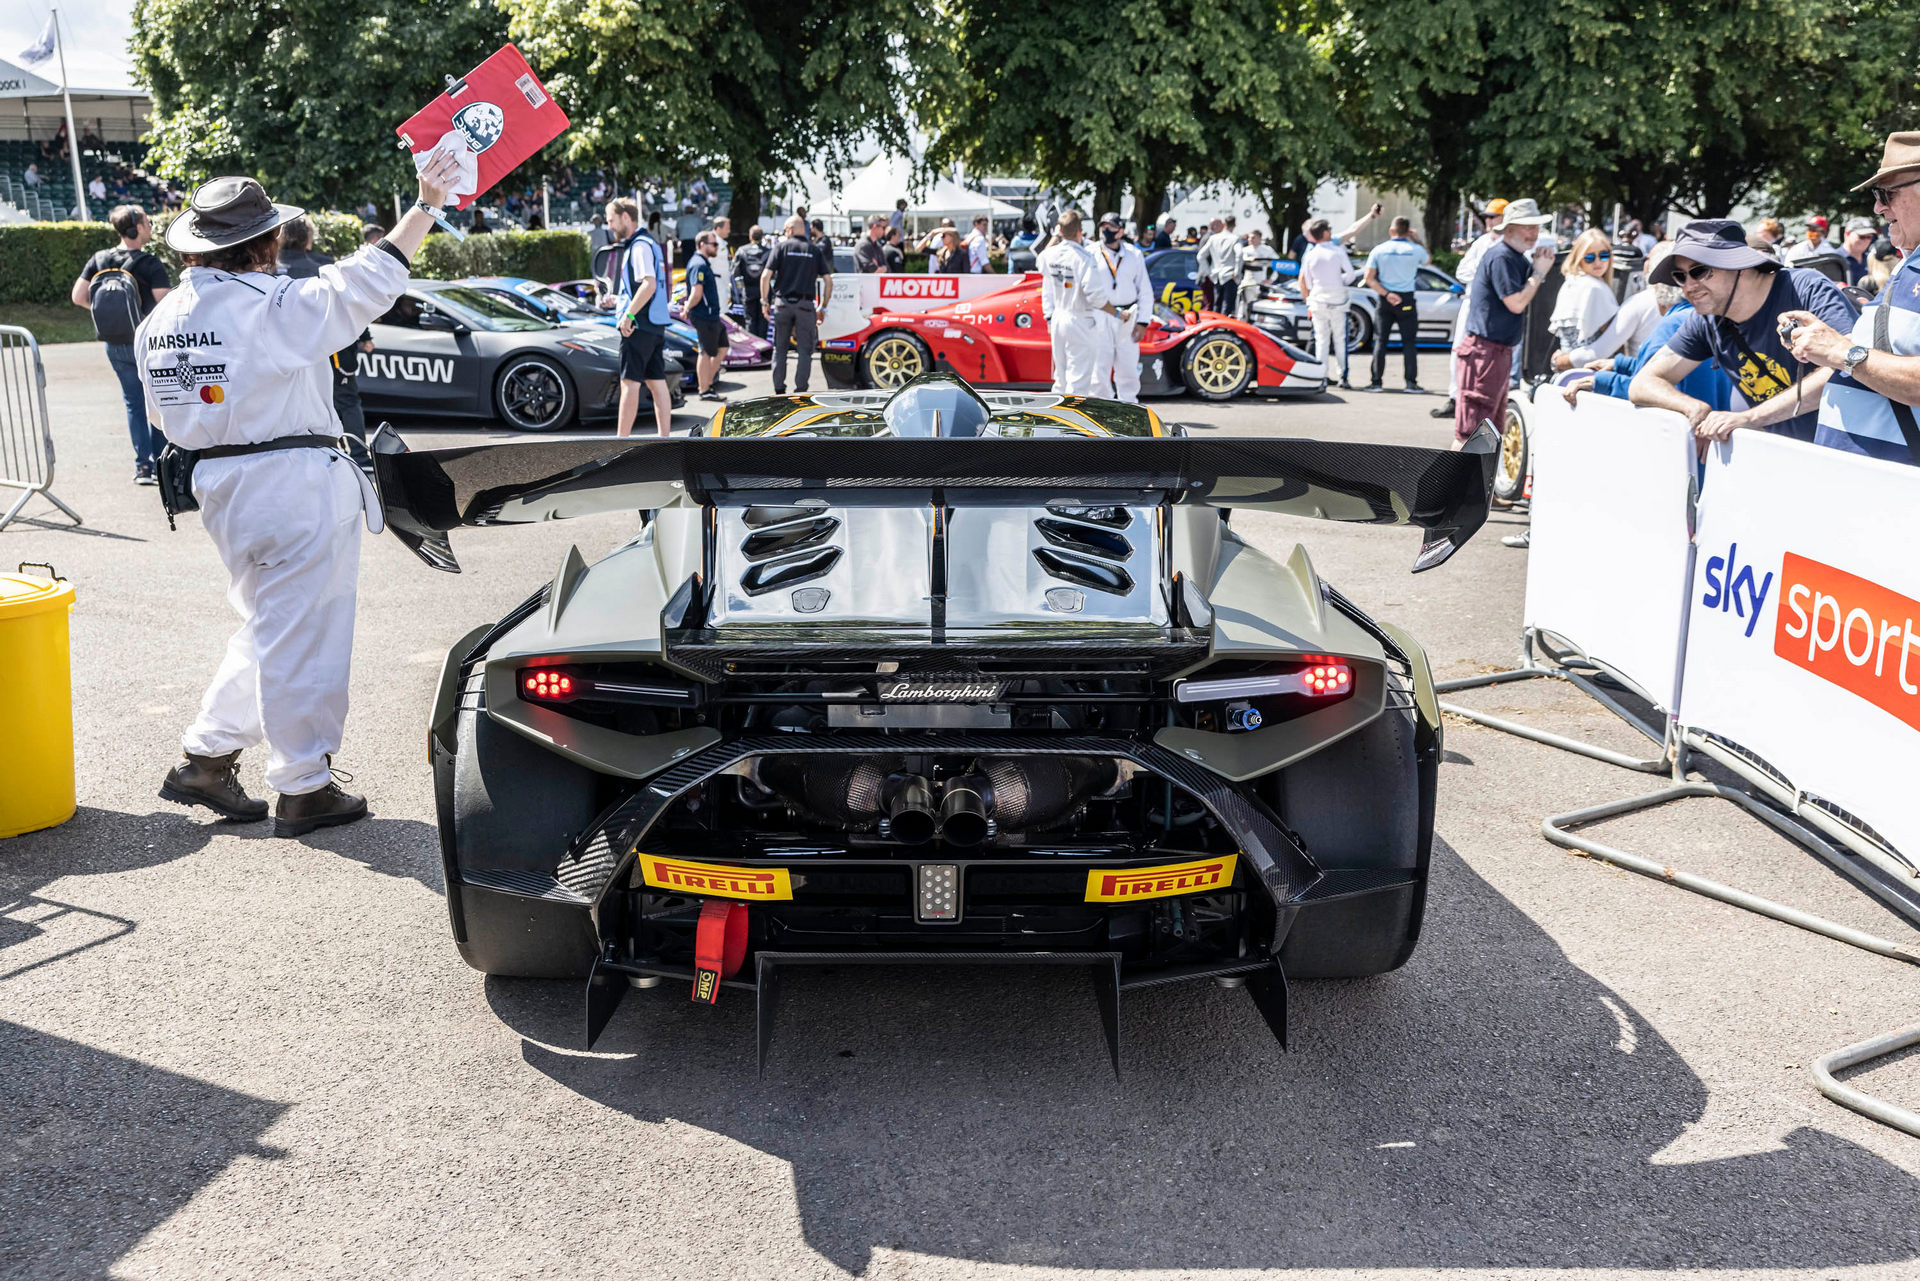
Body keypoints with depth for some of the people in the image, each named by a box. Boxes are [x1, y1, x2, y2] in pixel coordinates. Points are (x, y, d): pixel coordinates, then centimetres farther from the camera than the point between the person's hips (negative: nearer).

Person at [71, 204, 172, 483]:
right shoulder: (150, 264, -17)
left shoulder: (99, 260, -1)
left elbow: (78, 297, 2)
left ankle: (142, 465, 12)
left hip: (115, 345, 5)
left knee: (134, 403, 14)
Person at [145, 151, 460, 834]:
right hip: (297, 487, -8)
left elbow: (168, 414, 14)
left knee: (270, 629, 22)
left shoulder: (160, 320, 6)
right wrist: (426, 205, -4)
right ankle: (305, 790, 11)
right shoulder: (276, 308, -17)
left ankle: (204, 758, 24)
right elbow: (366, 280, -12)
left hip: (220, 486, 8)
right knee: (303, 637, 2)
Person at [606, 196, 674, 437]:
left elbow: (649, 284, -24)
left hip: (638, 325, -10)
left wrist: (629, 314, -22)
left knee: (629, 383, -7)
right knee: (657, 384, 7)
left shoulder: (640, 246, -11)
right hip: (655, 325, 10)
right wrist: (620, 300, 21)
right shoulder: (649, 243, 19)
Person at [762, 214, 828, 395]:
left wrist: (765, 301, 3)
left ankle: (779, 389, 11)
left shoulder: (781, 247, 2)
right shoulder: (814, 251, 8)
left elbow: (766, 276, -6)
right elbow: (828, 280, 5)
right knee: (805, 349, 4)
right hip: (806, 305, 0)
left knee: (780, 348, 10)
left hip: (783, 303, 0)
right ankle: (801, 390, 0)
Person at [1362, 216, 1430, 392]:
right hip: (1407, 300, -1)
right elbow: (1428, 259, 21)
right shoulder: (1415, 250, -2)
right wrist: (1417, 240, 22)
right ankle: (1411, 382, 1)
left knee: (1380, 340, 4)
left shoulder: (1379, 250, -1)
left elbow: (1369, 279, -5)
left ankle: (1376, 381, 1)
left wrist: (1386, 294, -9)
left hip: (1385, 300, 1)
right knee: (1409, 341, 4)